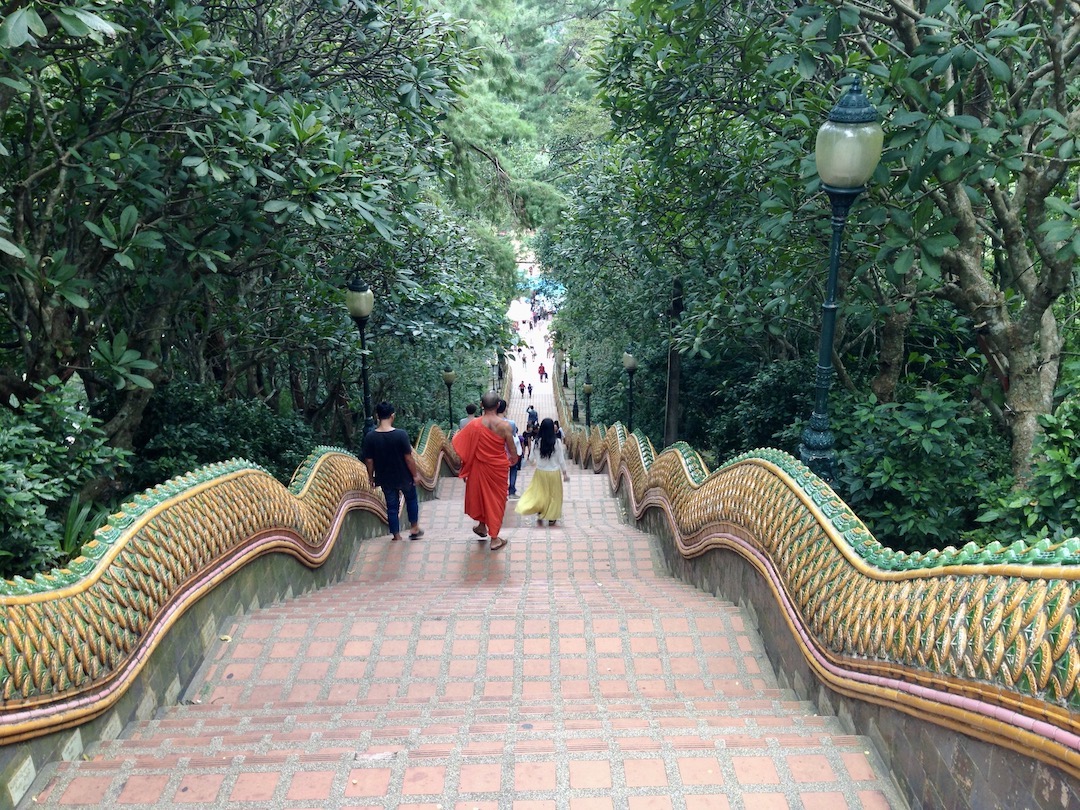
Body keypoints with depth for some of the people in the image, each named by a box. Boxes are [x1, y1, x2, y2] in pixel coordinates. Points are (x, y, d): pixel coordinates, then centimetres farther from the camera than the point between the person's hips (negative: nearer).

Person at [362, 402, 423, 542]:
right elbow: (408, 458, -17)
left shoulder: (370, 437, -13)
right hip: (404, 476, -2)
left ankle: (396, 536, 21)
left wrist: (371, 477, 9)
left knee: (392, 506, 15)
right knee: (411, 499, 23)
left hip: (385, 478, 2)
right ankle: (414, 529, 30)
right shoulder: (401, 434, -21)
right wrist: (415, 474, -3)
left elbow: (369, 461, -6)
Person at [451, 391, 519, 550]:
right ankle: (494, 538, 18)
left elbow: (457, 444, -7)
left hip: (480, 467, 1)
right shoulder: (504, 425, -17)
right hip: (499, 468, -1)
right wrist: (513, 459, 13)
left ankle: (482, 526, 41)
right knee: (496, 500, 11)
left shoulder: (474, 424, -14)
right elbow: (513, 451, -9)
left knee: (480, 495, 24)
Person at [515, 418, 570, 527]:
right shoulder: (557, 442, -14)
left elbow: (533, 456, 0)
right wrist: (565, 472, 3)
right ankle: (551, 518, 20)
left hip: (540, 471, 1)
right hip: (554, 472, -1)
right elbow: (561, 459, -8)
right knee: (553, 494, 13)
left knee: (540, 493, 17)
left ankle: (539, 515, 5)